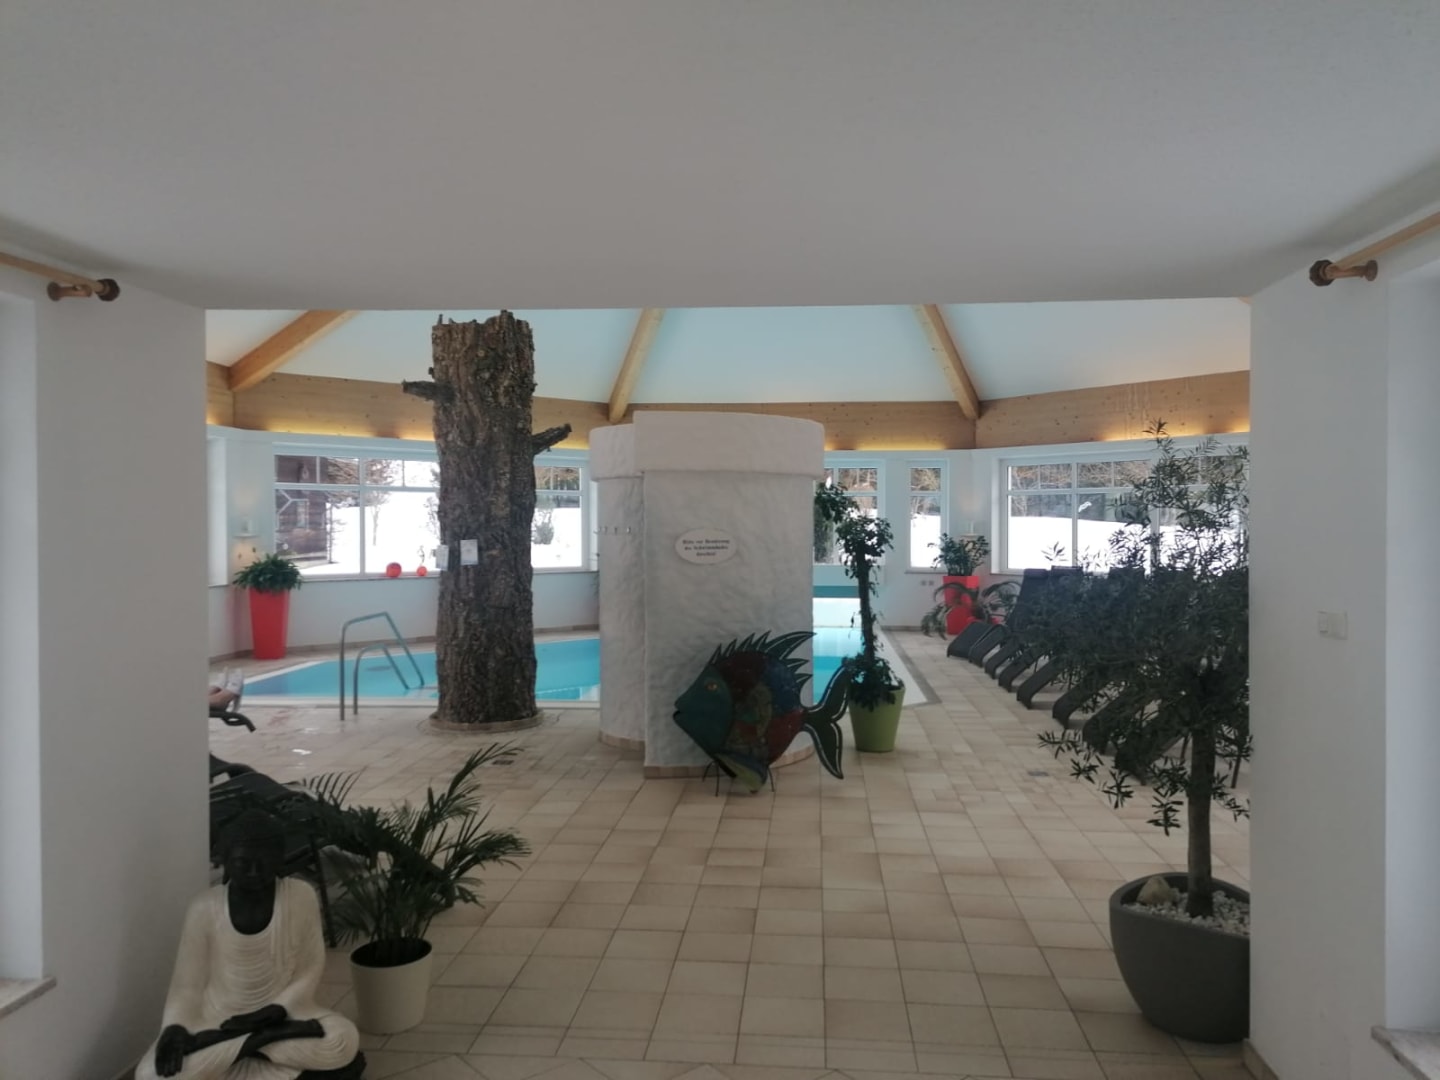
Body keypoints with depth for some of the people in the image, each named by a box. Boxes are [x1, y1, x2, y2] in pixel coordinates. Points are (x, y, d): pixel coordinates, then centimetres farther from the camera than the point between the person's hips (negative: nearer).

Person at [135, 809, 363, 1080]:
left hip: (281, 1016, 1)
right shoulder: (204, 909, -10)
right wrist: (175, 1026, -24)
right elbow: (187, 985, -6)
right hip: (216, 1021, 0)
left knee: (343, 1042, -29)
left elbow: (309, 972, -4)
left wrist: (276, 1010, -20)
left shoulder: (301, 897, -10)